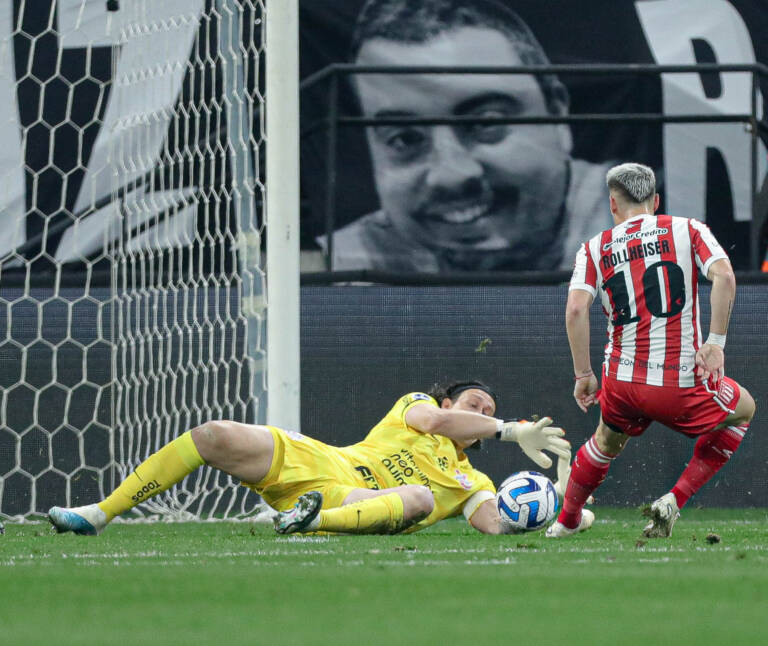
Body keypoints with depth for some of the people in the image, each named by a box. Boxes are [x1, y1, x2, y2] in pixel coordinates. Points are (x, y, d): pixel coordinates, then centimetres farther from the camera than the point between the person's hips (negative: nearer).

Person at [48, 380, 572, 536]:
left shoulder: (470, 482, 19)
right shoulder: (417, 405, 20)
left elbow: (497, 524, 0)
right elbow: (434, 420, -4)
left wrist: (560, 496, -10)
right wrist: (510, 430, -6)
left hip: (353, 502, -2)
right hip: (313, 462, 2)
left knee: (420, 497, -35)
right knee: (214, 436, -17)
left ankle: (315, 521, -60)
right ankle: (99, 515, -16)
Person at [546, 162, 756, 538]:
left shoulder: (595, 249, 7)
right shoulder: (687, 230, 5)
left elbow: (576, 308, -8)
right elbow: (724, 277, -12)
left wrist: (583, 374, -1)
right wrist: (715, 343, -8)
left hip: (621, 385, 3)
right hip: (681, 386, -3)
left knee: (607, 441, 36)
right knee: (744, 410, 27)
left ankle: (567, 520, 51)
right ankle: (674, 500, 16)